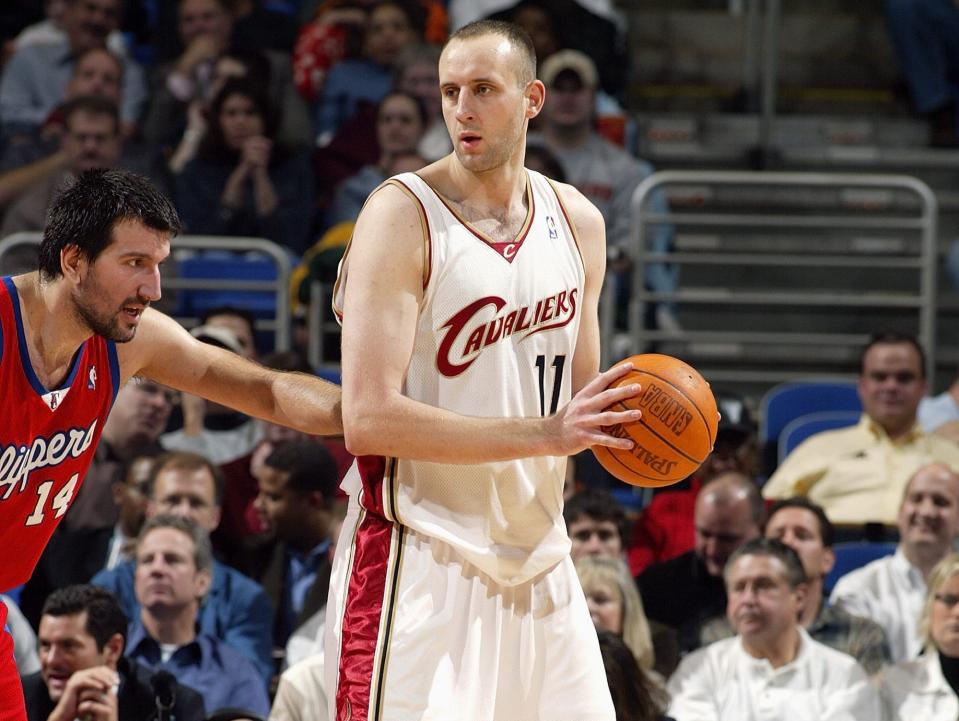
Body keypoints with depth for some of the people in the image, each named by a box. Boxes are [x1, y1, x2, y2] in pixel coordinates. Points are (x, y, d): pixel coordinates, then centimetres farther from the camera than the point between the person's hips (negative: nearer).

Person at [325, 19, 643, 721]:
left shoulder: (577, 221, 9)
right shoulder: (403, 215, -11)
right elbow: (369, 419, -20)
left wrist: (622, 422, -4)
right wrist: (543, 434, -23)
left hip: (538, 557, 6)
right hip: (421, 562, -6)